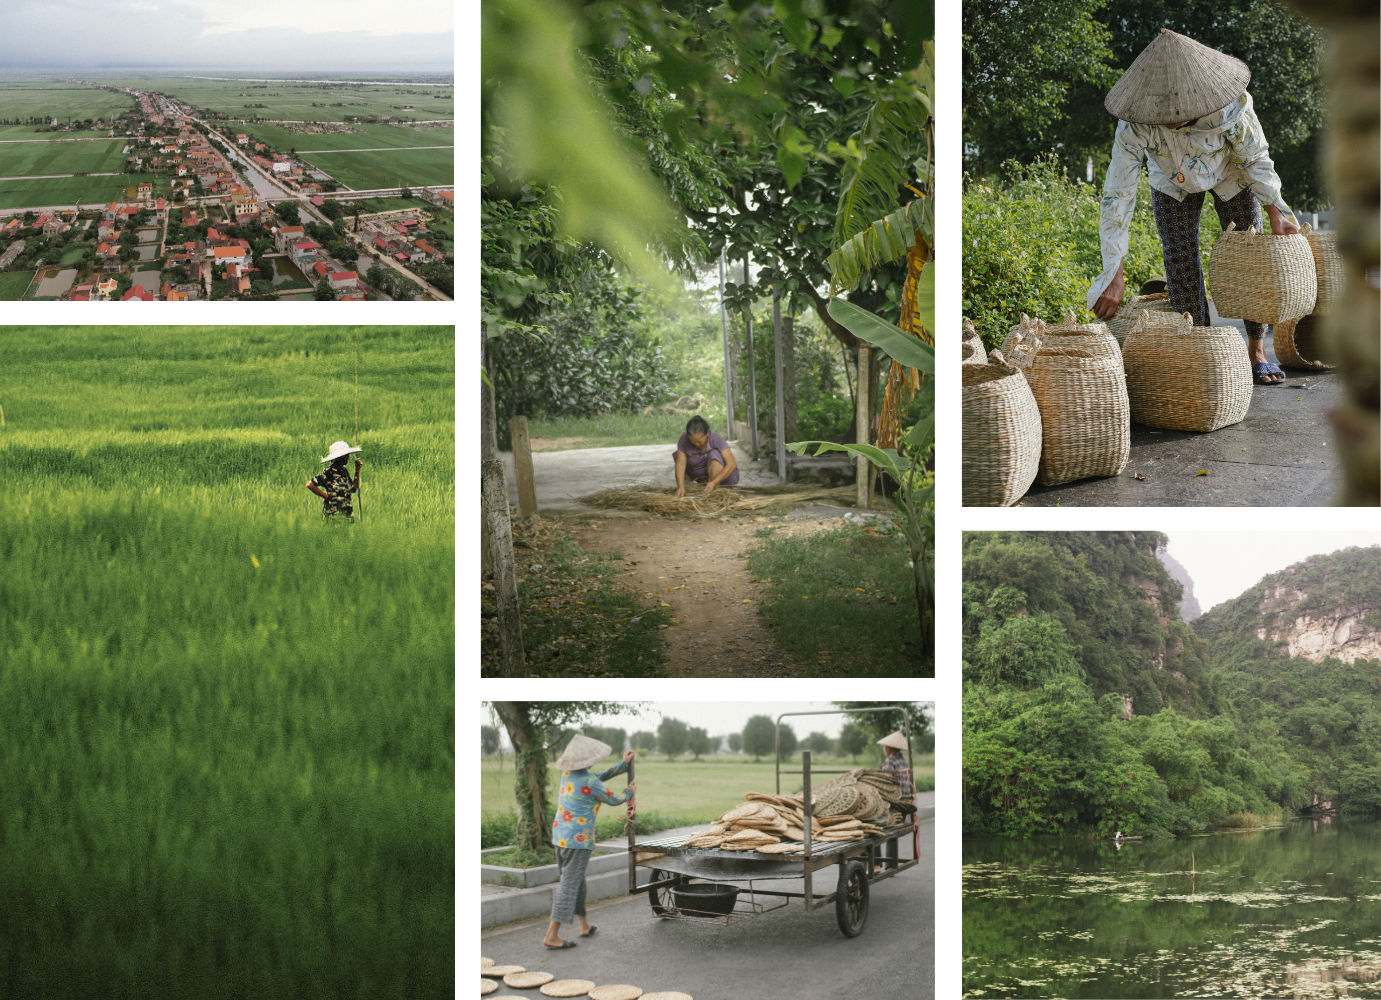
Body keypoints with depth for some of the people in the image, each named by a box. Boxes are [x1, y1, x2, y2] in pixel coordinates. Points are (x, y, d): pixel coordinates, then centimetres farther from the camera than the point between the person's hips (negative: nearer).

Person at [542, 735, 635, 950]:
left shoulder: (568, 773, 4)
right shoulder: (589, 784, -18)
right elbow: (613, 799, -2)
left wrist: (623, 764, 22)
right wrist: (629, 792, 19)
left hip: (560, 837, 9)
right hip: (578, 840, -8)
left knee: (576, 882, 21)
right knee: (569, 886, -6)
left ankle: (584, 925, 35)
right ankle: (552, 936, -8)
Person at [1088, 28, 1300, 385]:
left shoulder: (1231, 107, -41)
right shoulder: (1133, 125, -39)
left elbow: (1256, 159, -21)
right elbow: (1117, 194, -35)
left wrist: (1276, 212, -13)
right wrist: (1113, 275, -35)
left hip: (1230, 174, 0)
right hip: (1173, 182, 0)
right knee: (1181, 266, -6)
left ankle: (1257, 349, 17)